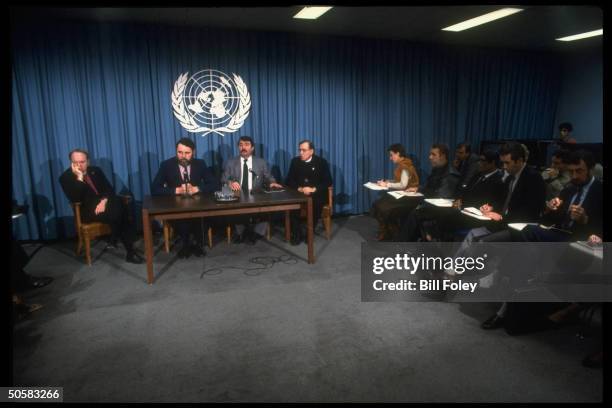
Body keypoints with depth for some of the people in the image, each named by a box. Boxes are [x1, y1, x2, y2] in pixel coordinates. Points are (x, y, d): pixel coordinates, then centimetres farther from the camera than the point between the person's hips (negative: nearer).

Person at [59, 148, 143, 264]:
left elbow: (109, 189, 6)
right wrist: (79, 177, -18)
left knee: (124, 209, -29)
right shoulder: (65, 177, 0)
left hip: (104, 203, 4)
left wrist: (104, 201, -14)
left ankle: (130, 250, -25)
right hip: (87, 210, -4)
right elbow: (75, 199, -14)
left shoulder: (96, 170, 13)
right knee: (115, 214, -33)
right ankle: (129, 250, -15)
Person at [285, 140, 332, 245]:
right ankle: (297, 233, -13)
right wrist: (299, 188, -16)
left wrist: (313, 189, -19)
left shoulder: (321, 162, 0)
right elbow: (289, 181, 4)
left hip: (317, 193, -2)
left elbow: (328, 182, -4)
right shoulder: (295, 161, 6)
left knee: (316, 203, -34)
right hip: (299, 193, 2)